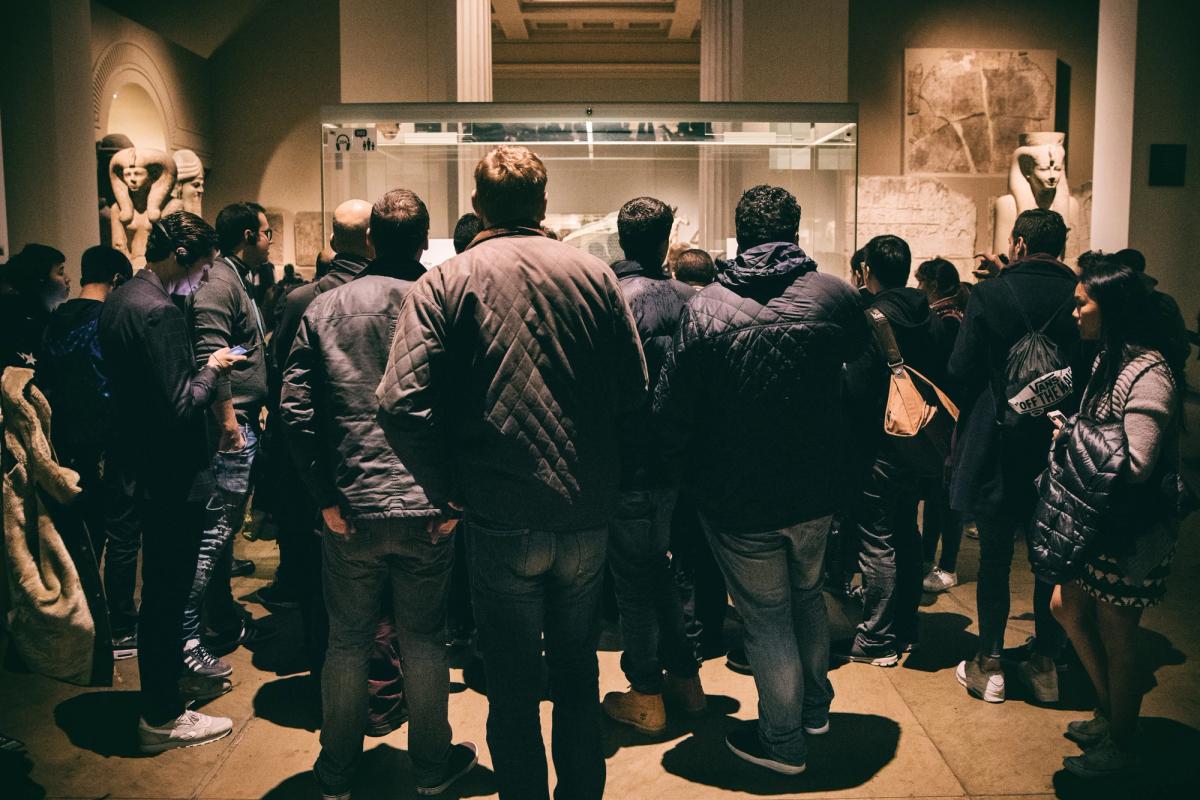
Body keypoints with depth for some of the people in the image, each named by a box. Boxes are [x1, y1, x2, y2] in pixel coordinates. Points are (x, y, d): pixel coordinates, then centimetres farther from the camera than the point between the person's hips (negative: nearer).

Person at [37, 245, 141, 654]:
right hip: (111, 446, -7)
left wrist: (63, 436, 18)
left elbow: (44, 383, 11)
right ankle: (121, 632, 8)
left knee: (86, 536, 18)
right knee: (122, 536, 2)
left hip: (71, 446, 7)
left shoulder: (56, 322, 6)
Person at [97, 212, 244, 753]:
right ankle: (160, 718, 14)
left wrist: (203, 367, 10)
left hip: (143, 465, 10)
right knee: (167, 590, 1)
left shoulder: (120, 300, 9)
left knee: (163, 582, 23)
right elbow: (180, 406, -26)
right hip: (173, 474, -10)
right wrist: (212, 369, -10)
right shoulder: (159, 312, -23)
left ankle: (169, 677, 40)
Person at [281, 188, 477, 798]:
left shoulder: (325, 309, -1)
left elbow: (294, 407, -5)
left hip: (352, 508, 1)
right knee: (424, 641, 13)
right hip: (427, 511, -1)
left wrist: (325, 496, -2)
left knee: (347, 643, 15)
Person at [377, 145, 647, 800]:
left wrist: (446, 488, -3)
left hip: (502, 523, -3)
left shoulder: (444, 285, -7)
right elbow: (635, 390, 1)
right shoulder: (595, 275, 0)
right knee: (578, 677, 21)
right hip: (588, 515, 3)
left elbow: (402, 403, -16)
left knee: (513, 690, 13)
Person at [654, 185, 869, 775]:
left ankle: (783, 741, 26)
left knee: (767, 617, 11)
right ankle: (816, 706, 44)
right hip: (815, 489, 4)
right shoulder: (835, 296, -7)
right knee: (808, 595, 26)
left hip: (738, 501, -4)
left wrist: (696, 471, 3)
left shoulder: (705, 309, -17)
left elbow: (670, 412, -14)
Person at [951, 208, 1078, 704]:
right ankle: (1044, 665, 24)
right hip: (1060, 450, 3)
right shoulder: (1078, 295, -4)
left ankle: (989, 667, 16)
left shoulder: (990, 295, -13)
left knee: (994, 560, 8)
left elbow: (960, 371, -12)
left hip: (999, 447, -3)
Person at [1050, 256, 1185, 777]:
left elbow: (1135, 464, -26)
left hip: (1132, 531, -9)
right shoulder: (1111, 360, 7)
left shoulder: (1149, 373, -22)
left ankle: (1120, 745, 25)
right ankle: (1109, 714, 36)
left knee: (1116, 638, 5)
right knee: (1068, 608, 18)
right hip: (1098, 519, 9)